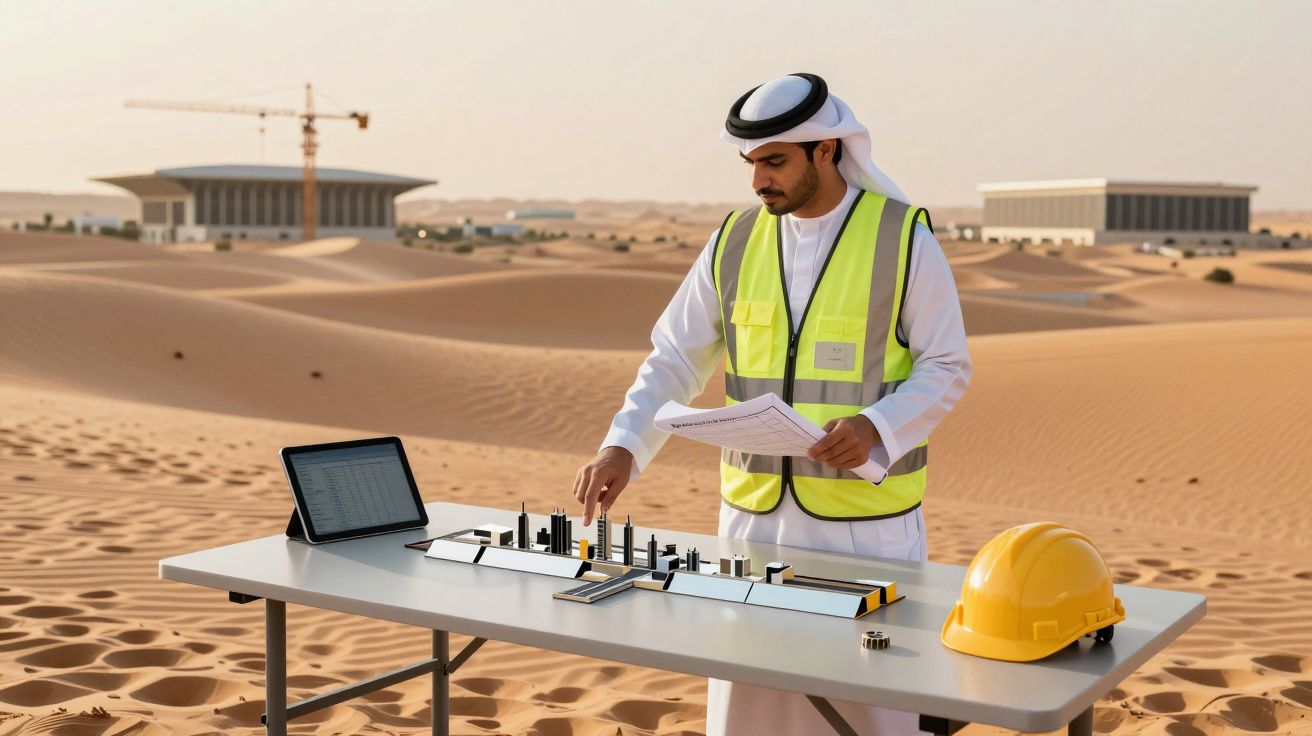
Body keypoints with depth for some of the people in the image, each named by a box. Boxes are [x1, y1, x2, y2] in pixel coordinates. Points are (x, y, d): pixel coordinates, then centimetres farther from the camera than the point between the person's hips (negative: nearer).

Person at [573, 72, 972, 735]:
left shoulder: (904, 238, -6)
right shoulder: (736, 241, 4)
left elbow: (947, 369, -4)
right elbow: (675, 360, 4)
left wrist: (877, 426, -22)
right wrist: (622, 446, -11)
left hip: (867, 516, -3)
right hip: (755, 512, 4)